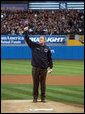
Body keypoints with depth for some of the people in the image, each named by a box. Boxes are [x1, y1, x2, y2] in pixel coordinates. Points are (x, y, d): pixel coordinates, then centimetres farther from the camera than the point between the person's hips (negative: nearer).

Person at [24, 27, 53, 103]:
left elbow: (50, 59, 13)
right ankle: (35, 97, 12)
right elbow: (27, 39, -3)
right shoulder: (34, 45, 5)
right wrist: (26, 31, -16)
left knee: (43, 83, 4)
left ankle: (43, 98, 13)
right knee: (35, 83, 3)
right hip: (35, 68, 0)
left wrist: (50, 67, 6)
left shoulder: (47, 49, 9)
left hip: (44, 68, 1)